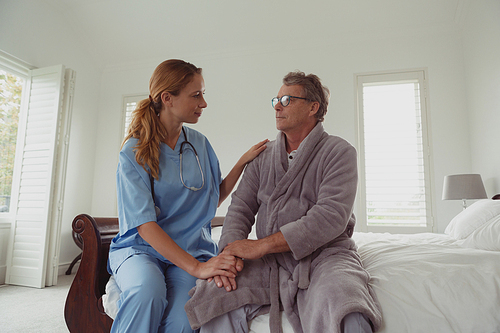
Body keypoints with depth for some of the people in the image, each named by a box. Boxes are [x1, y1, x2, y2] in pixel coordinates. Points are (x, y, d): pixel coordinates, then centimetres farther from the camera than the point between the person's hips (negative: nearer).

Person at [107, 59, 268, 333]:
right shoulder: (134, 152, -9)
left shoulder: (199, 144, 5)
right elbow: (145, 225, -17)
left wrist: (243, 162, -1)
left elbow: (215, 197, 11)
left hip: (191, 248, 3)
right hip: (140, 248, -2)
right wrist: (196, 267, -28)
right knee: (148, 290, -35)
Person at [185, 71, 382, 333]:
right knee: (213, 295, -20)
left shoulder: (339, 151, -1)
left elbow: (331, 216, -14)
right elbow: (241, 207, 7)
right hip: (270, 261, 4)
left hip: (324, 253, -3)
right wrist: (230, 249, -15)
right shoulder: (263, 156, 15)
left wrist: (261, 245, -18)